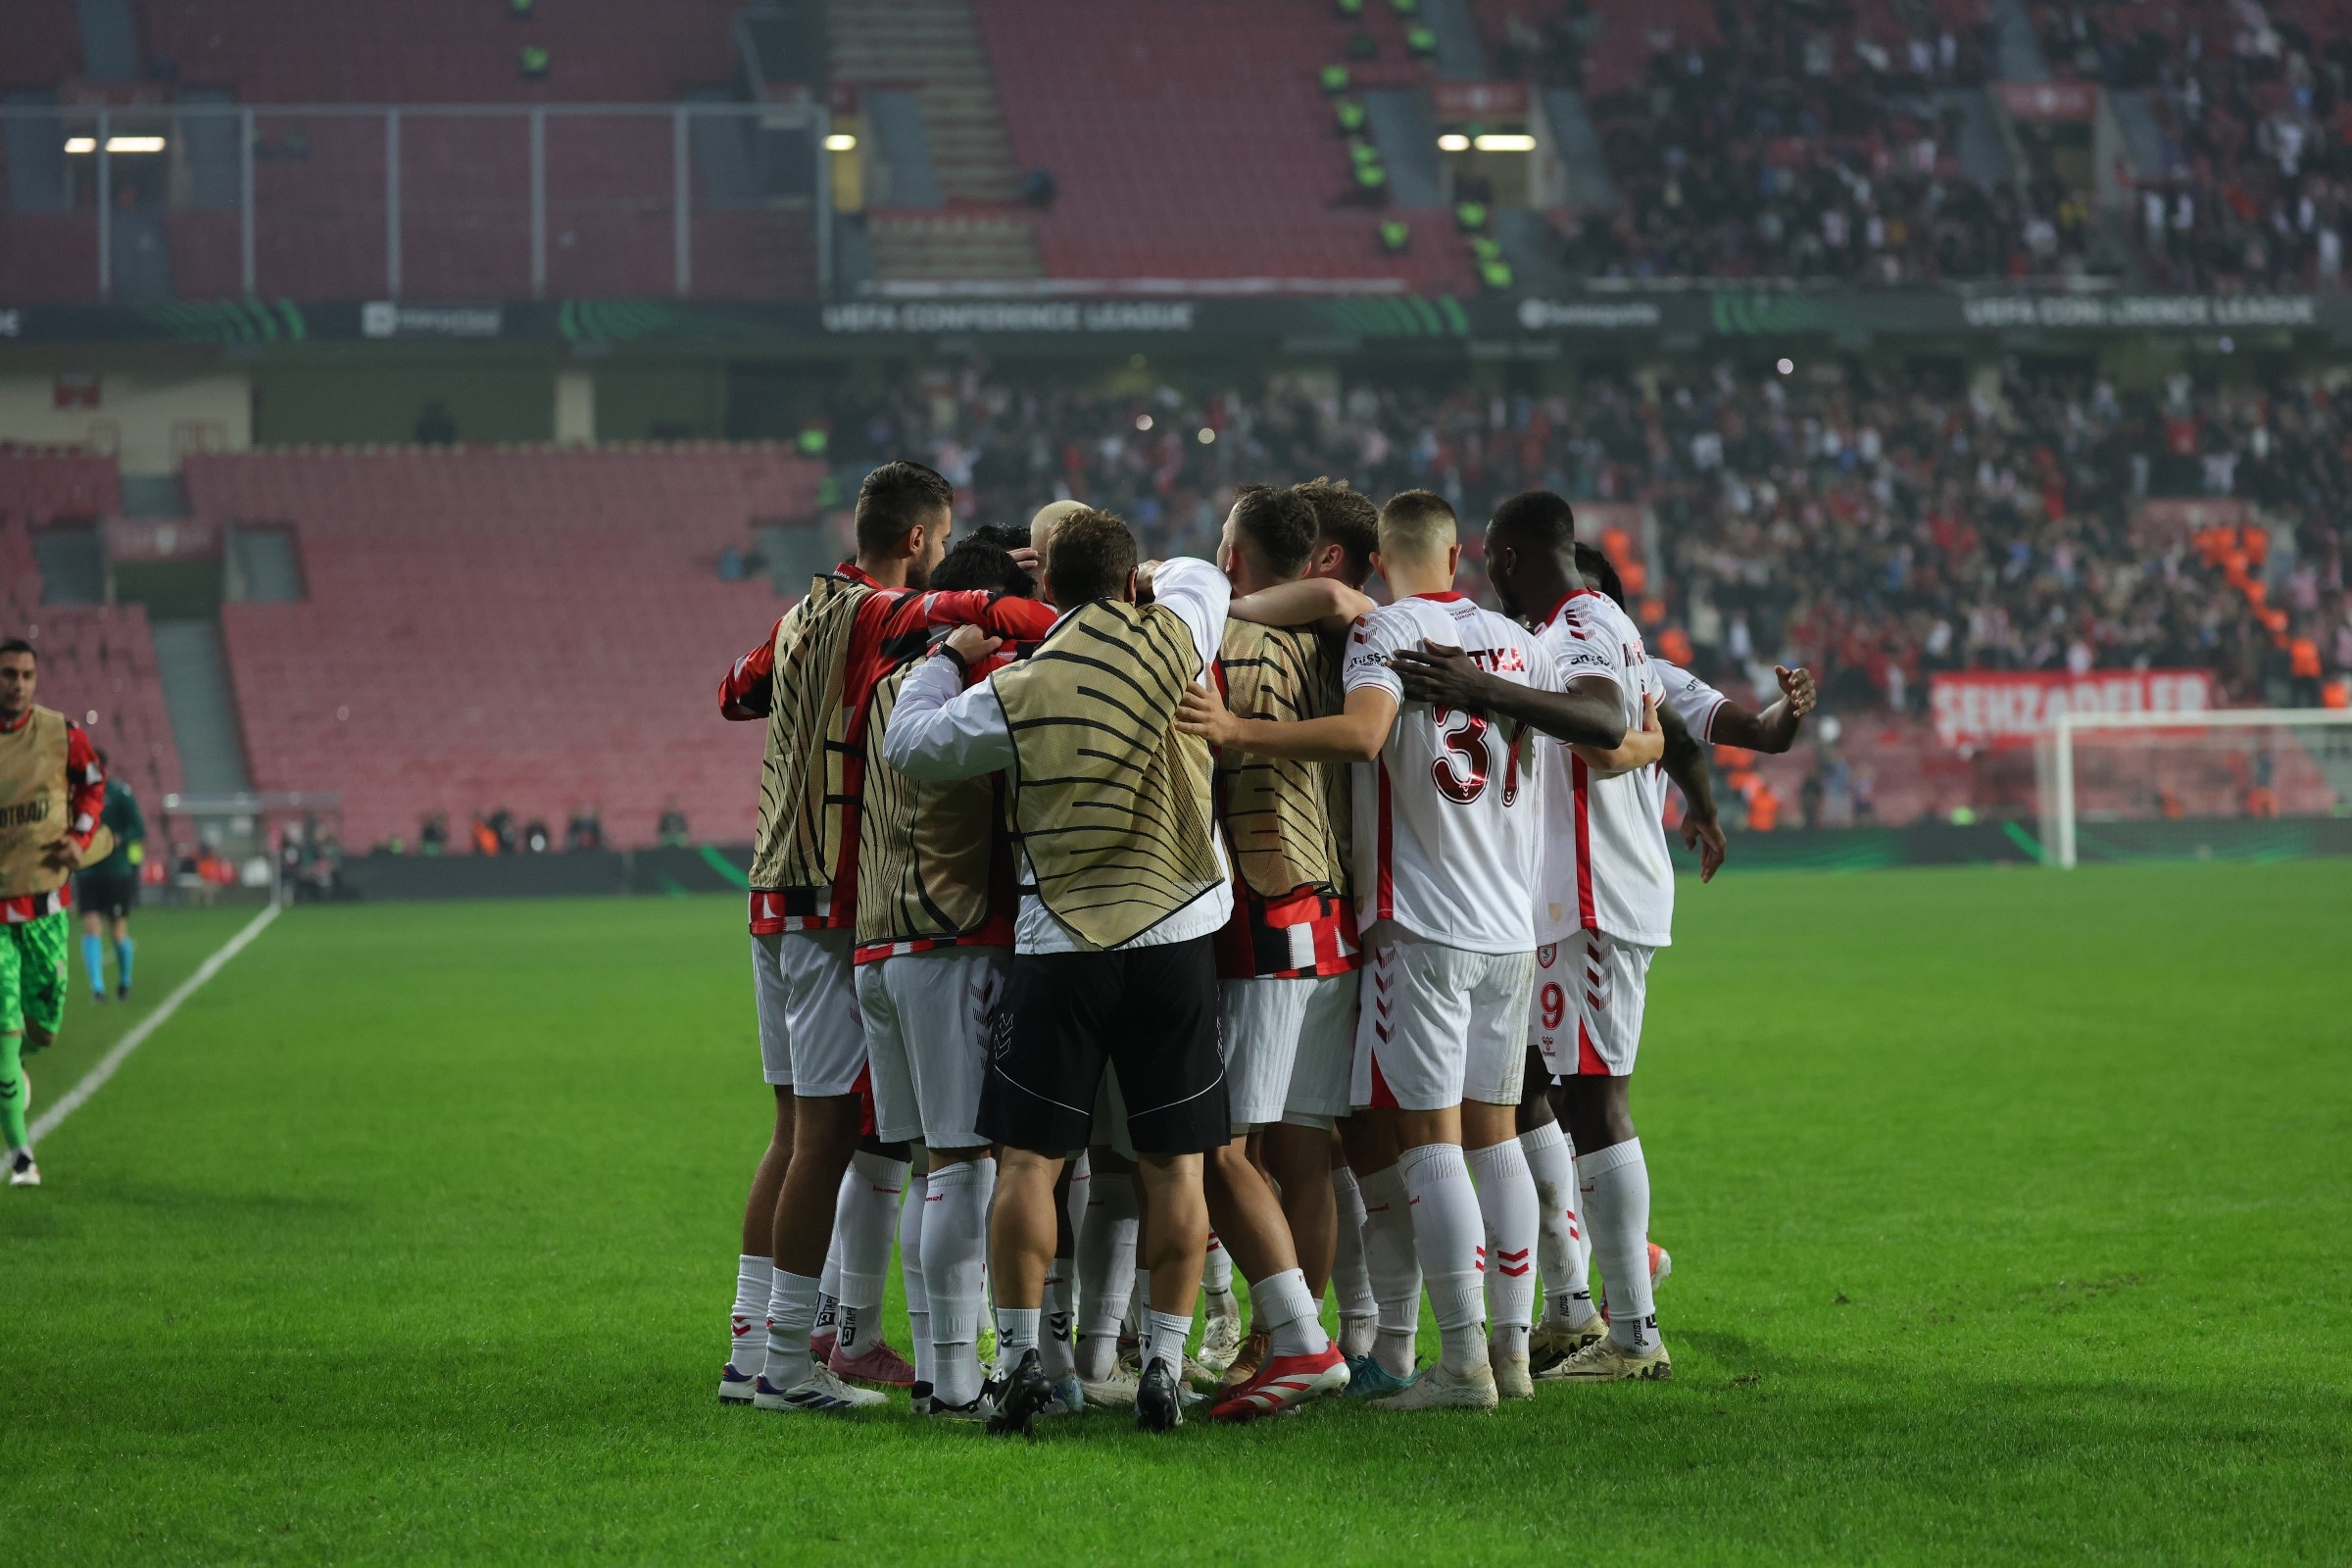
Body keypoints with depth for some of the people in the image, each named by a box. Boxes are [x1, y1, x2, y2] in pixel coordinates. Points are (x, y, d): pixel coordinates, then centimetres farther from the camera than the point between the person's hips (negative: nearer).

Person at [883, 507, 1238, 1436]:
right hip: (1177, 934, 1)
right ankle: (1163, 1367, 4)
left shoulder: (1014, 695, -7)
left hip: (1061, 943, -1)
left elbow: (909, 747, 6)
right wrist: (1134, 587, 31)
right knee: (1173, 1164, 5)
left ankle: (1021, 1357, 1)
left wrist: (947, 658, 19)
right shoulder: (1169, 642, -3)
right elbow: (1203, 576, 20)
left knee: (1027, 1160, 5)